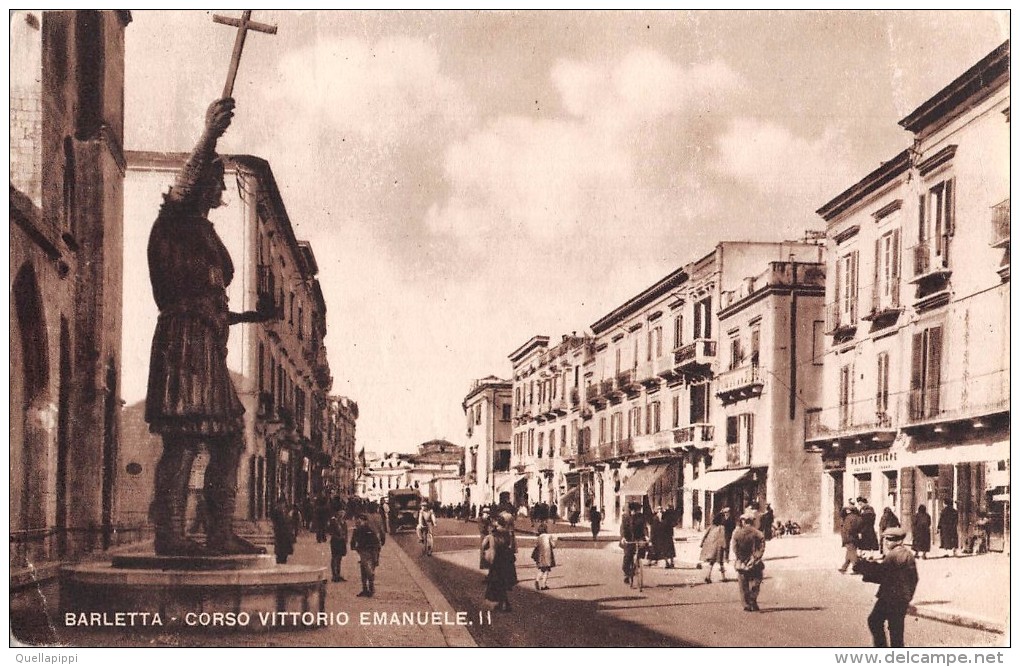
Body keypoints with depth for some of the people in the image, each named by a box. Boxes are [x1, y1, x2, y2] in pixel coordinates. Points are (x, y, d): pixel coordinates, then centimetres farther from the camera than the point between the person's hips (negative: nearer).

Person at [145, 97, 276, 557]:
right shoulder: (173, 222, -1)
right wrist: (209, 138, -37)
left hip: (209, 346, 10)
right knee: (183, 437, -13)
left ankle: (221, 534, 12)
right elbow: (184, 186, -25)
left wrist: (252, 315, 27)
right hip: (184, 341, -10)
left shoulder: (205, 234, 26)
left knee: (229, 438, 8)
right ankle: (169, 534, -12)